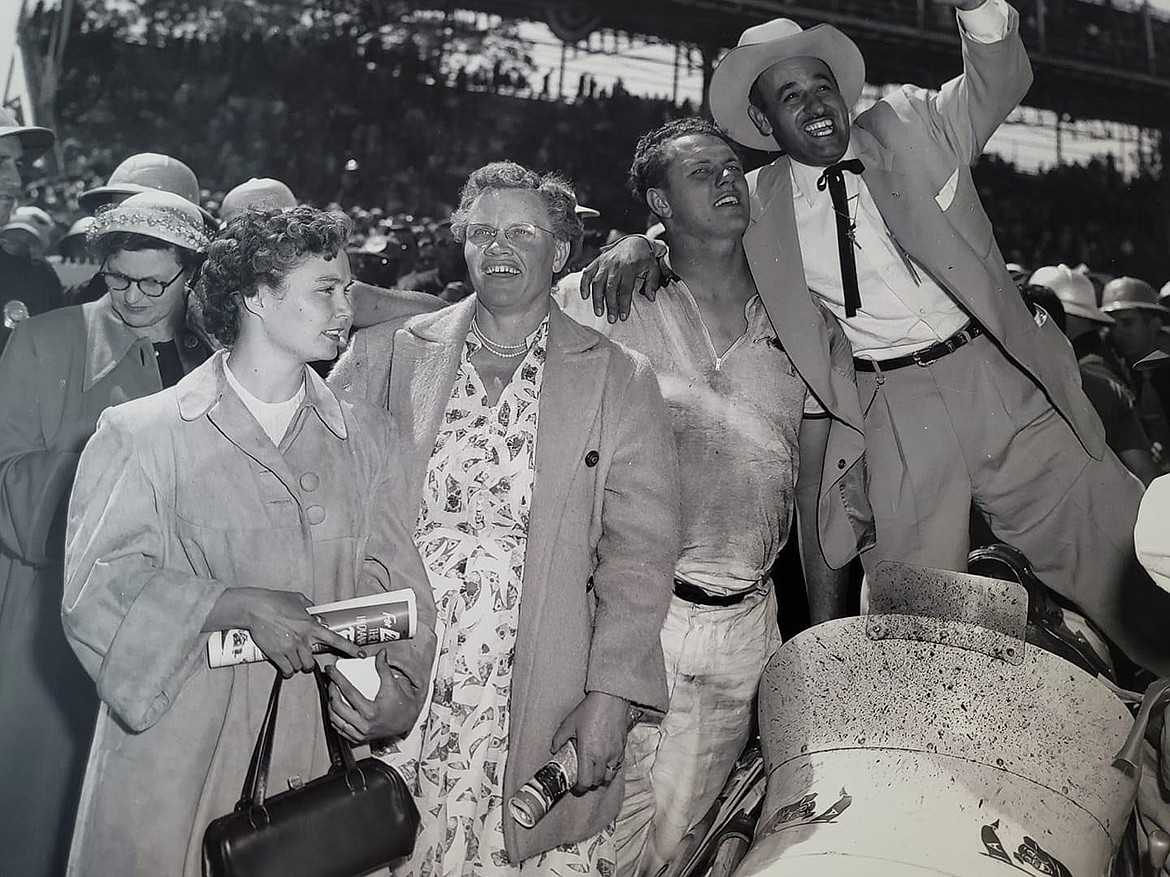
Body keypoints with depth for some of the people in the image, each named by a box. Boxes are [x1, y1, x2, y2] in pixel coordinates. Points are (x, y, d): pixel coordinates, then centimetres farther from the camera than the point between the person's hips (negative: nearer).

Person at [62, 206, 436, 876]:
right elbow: (97, 585, -9)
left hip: (315, 743, 3)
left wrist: (387, 683, -13)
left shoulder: (367, 434, 8)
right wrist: (238, 606, -21)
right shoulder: (141, 433, -3)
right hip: (175, 752, -2)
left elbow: (396, 582, 4)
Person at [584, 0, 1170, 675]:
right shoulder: (759, 203, 6)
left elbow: (999, 84, -3)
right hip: (887, 413, -1)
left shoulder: (911, 127, 8)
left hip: (1001, 381, 1)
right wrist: (637, 248, -11)